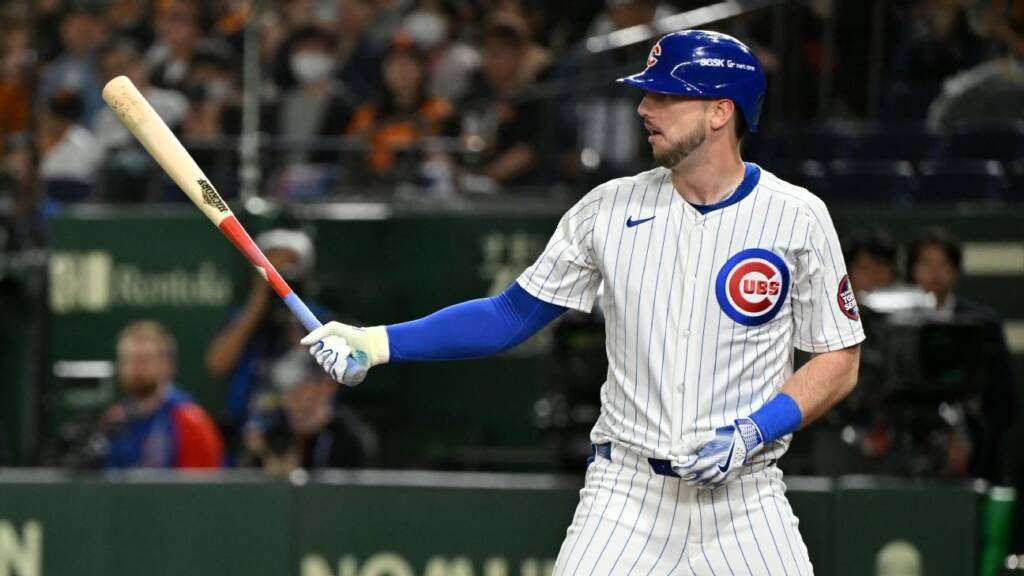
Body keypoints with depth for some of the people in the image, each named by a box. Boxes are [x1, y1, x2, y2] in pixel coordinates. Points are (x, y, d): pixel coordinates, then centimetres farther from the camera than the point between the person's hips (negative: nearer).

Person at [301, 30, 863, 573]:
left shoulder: (797, 218, -3)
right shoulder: (611, 208, 2)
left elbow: (839, 363, 1)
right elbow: (510, 317, 8)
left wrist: (752, 434, -14)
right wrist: (380, 343, -2)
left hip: (745, 497, -1)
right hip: (626, 489, 1)